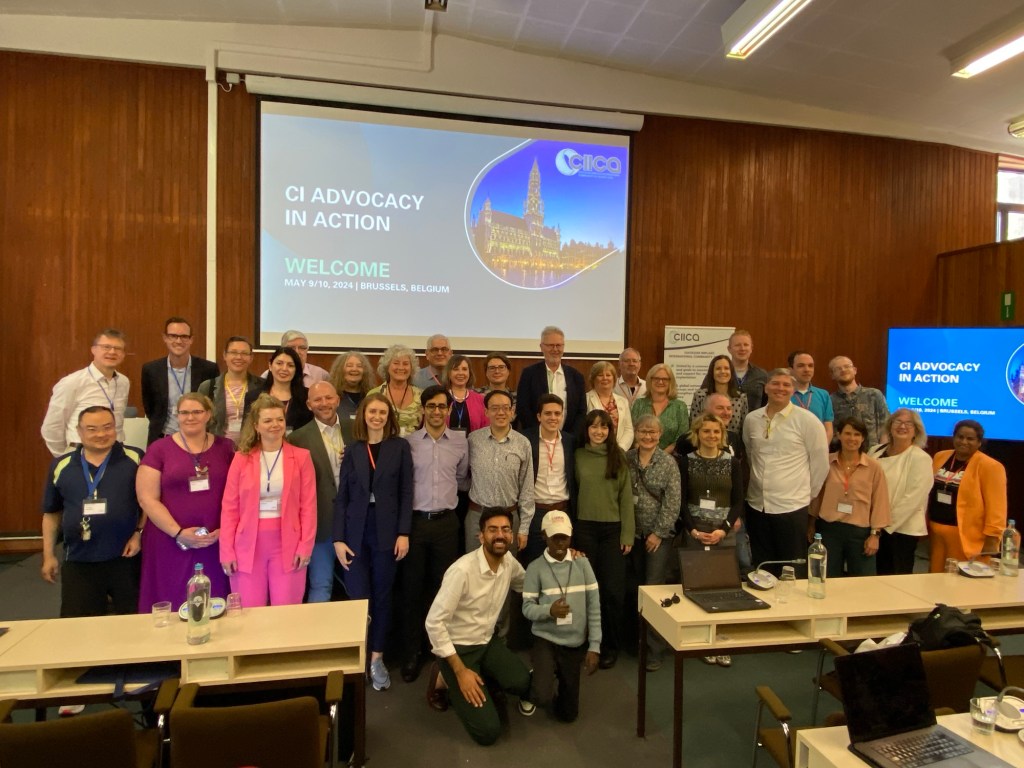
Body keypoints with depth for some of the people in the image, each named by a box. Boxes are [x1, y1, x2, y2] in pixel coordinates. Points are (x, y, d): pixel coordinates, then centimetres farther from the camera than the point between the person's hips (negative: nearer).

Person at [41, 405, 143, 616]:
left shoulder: (135, 459, -5)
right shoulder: (61, 466, 4)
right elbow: (52, 513, 13)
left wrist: (139, 533, -9)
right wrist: (49, 556, 12)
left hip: (126, 558, -2)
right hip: (79, 563, 2)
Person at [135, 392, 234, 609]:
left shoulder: (225, 447, 7)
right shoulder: (159, 449, 1)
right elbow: (147, 499, -4)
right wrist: (178, 532, -12)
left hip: (216, 543, 1)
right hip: (170, 544, -1)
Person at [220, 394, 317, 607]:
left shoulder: (301, 457, 2)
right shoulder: (242, 458, 4)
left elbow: (308, 506, 0)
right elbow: (229, 508, 3)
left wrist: (305, 545, -7)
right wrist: (227, 550, -2)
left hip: (287, 544, -1)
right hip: (248, 544, 1)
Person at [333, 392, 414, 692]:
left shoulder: (400, 447, 1)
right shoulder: (352, 450, 5)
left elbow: (406, 493, -1)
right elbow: (341, 497, 3)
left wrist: (404, 533, -8)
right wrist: (338, 539, -4)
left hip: (387, 532, -1)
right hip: (356, 533, 1)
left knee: (382, 596, 8)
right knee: (358, 597, 3)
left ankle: (377, 659, 22)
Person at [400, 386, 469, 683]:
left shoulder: (460, 441, 2)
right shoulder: (408, 441, -3)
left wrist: (449, 492, 6)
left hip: (446, 521, 2)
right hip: (415, 521, -1)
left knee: (445, 587, 12)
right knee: (413, 588, 8)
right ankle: (411, 653, 24)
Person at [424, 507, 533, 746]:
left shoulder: (510, 563, -7)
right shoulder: (462, 570, -28)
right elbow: (434, 622, -25)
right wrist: (460, 670, -22)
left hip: (489, 641, 6)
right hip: (458, 648, -6)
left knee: (523, 683, -23)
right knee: (488, 731, -13)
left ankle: (477, 681, 8)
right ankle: (447, 678, 10)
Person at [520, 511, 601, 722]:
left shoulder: (582, 563, -4)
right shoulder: (536, 568, -9)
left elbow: (594, 607, -1)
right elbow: (527, 608, -9)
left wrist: (594, 646, -5)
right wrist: (549, 610, -29)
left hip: (575, 643, 2)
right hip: (546, 640, -2)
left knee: (568, 714, 11)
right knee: (543, 697, -23)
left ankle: (551, 677, 41)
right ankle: (533, 683, 13)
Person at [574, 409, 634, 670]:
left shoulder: (618, 456, 1)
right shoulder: (578, 456, 3)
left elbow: (626, 496, 1)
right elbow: (573, 491, 5)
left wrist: (628, 534, -3)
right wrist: (570, 528, -1)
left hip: (613, 528, 0)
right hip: (585, 527, 1)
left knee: (613, 590, 1)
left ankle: (611, 646, 19)